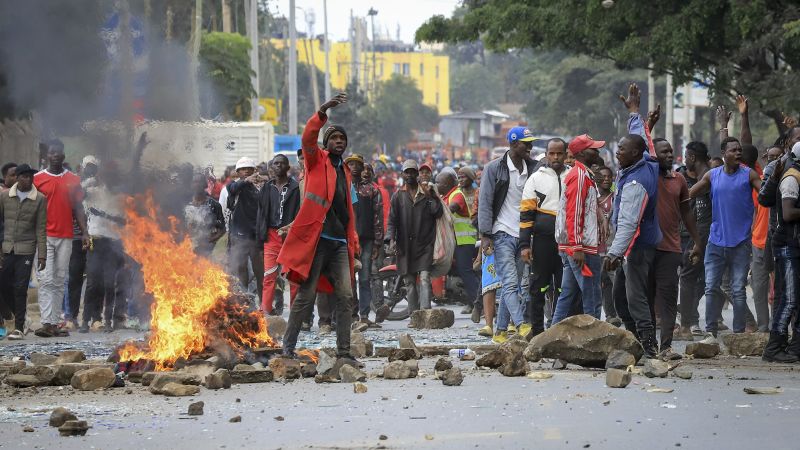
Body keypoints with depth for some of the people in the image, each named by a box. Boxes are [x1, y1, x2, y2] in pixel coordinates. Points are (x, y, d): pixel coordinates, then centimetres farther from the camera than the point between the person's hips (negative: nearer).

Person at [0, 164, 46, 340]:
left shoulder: (39, 199, 0)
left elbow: (41, 228, 0)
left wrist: (42, 255, -5)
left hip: (26, 249, -2)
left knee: (20, 288, -5)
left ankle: (19, 327, 0)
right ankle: (19, 315, 23)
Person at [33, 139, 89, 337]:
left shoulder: (73, 180, 10)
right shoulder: (38, 179, 3)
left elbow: (78, 208, 11)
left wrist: (84, 232, 2)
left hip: (66, 237, 3)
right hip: (45, 237, -3)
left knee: (60, 282, 4)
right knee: (46, 280, -10)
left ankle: (56, 323, 6)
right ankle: (47, 323, -15)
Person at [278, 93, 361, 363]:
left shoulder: (345, 172, 22)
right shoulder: (317, 161, 5)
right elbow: (308, 138, -15)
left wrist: (353, 239, 16)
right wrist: (323, 111, -29)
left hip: (339, 242, 6)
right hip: (316, 238, -6)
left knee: (345, 296, -1)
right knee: (307, 295, -5)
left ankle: (344, 352, 1)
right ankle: (288, 346, 3)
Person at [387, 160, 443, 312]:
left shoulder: (427, 192, 9)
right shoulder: (398, 196, 11)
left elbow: (438, 213, 2)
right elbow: (392, 219, 6)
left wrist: (431, 197, -12)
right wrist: (391, 240, -7)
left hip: (424, 244, -2)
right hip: (405, 246, 2)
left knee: (424, 279, -13)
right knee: (409, 282, 3)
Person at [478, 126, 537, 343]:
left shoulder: (532, 168, 11)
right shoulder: (494, 168, -1)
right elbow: (485, 203, -4)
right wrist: (485, 235, -11)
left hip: (524, 235, 5)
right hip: (502, 234, -5)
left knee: (515, 285, 5)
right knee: (510, 282, -16)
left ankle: (501, 331, 11)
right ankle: (521, 325, -29)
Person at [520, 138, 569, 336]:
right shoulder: (536, 178, 5)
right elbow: (526, 213, 1)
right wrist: (524, 245, -7)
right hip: (543, 239, -2)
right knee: (538, 287, 1)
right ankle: (536, 330, 6)